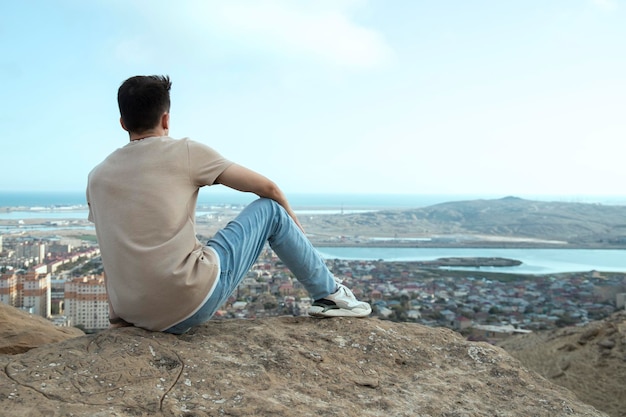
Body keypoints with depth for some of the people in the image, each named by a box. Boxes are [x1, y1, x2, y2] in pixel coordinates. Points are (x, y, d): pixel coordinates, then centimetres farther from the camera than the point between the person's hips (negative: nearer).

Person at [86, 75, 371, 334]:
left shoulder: (97, 177, 11)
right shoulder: (184, 152, -3)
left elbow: (113, 253, 17)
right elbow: (268, 188, 4)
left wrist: (118, 317, 23)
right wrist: (294, 225, 23)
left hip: (137, 317, 6)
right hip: (191, 304, -6)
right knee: (271, 209, 11)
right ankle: (329, 294, 23)